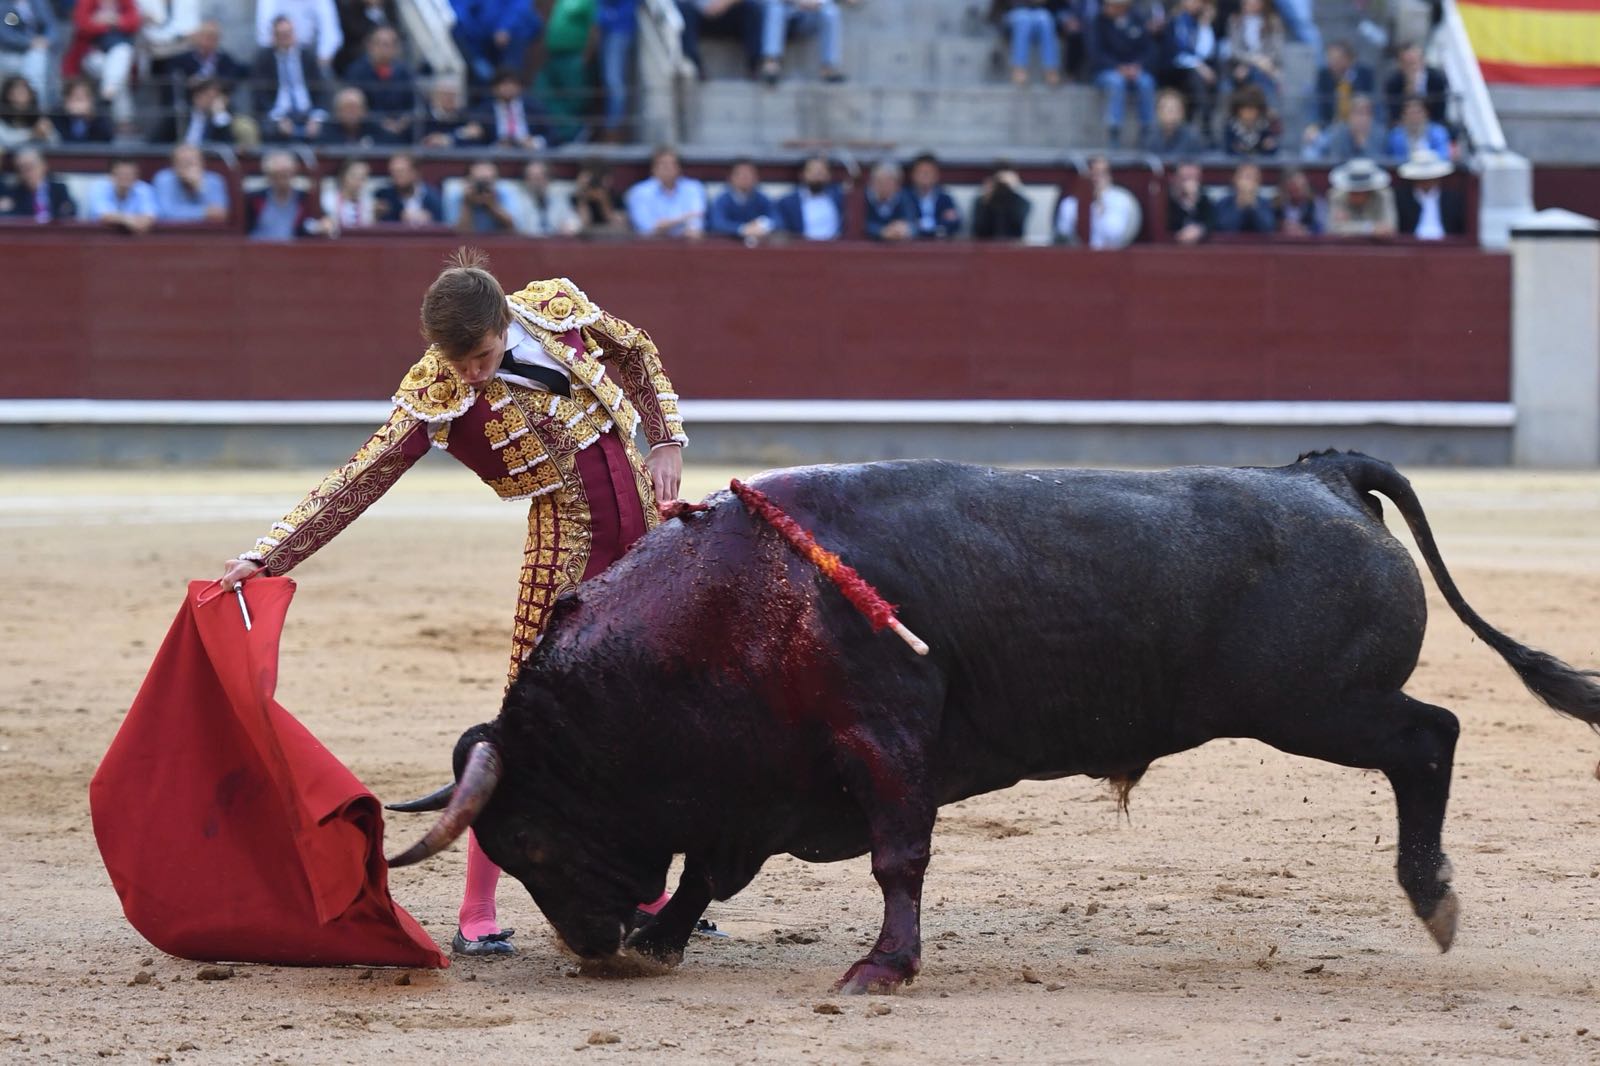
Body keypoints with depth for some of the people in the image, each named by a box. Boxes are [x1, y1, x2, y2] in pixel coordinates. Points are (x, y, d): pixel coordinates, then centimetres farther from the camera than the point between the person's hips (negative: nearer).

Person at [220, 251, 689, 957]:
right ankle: (477, 912, -4)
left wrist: (666, 441, 4)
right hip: (565, 546, -4)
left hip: (647, 524, 4)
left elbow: (636, 352, 13)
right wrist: (268, 555, -24)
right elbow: (357, 482, -18)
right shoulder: (435, 395, -16)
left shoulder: (557, 307, -7)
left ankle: (646, 894, 23)